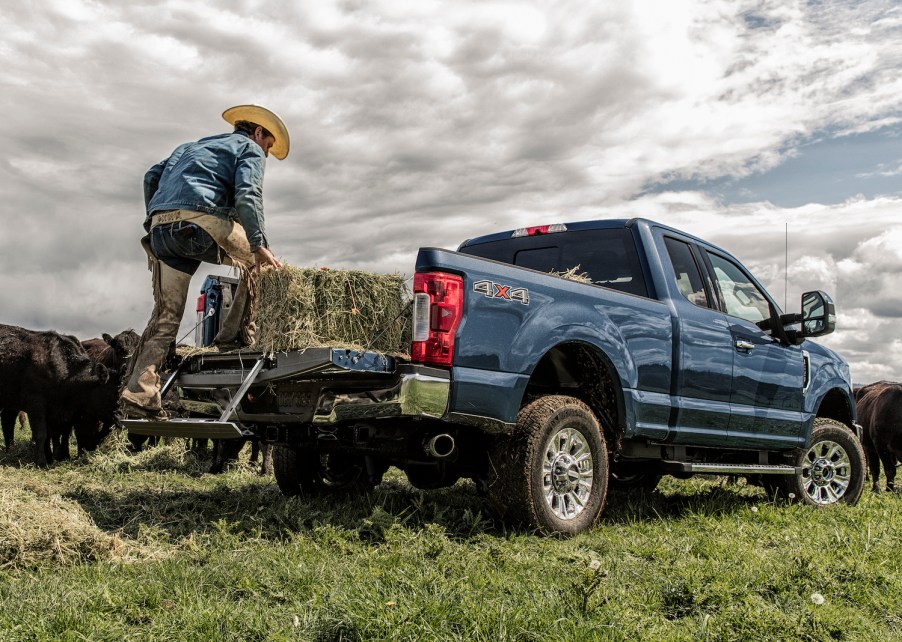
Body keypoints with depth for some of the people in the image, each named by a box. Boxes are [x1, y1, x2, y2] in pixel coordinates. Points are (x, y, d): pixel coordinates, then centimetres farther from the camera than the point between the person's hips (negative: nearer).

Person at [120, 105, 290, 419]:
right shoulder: (250, 148, 16)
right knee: (257, 261, 17)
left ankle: (138, 392, 1)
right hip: (200, 220, -6)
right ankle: (237, 333, 8)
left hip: (160, 228, 7)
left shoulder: (191, 146, 38)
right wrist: (259, 244, -9)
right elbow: (247, 194, -4)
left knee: (166, 315, 9)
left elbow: (152, 176, 26)